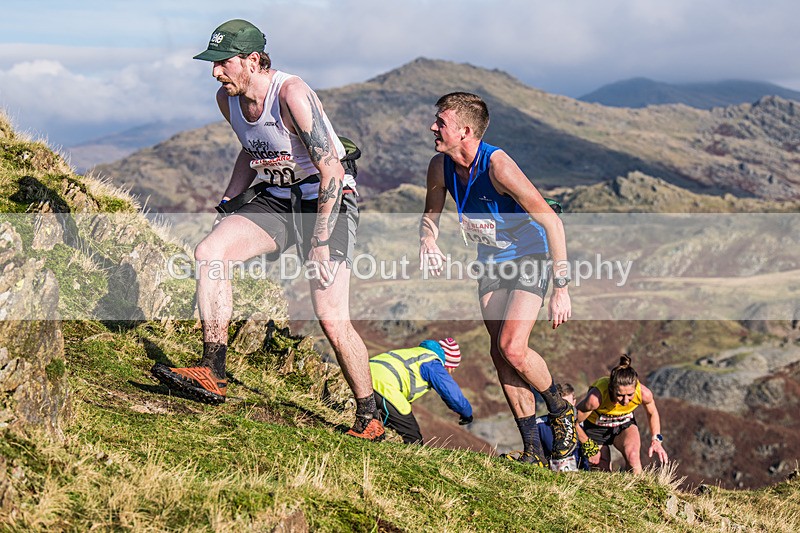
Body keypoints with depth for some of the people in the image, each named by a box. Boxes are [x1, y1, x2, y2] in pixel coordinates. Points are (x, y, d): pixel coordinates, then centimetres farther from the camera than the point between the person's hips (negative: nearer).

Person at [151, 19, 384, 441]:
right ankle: (212, 374, -15)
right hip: (273, 199, 7)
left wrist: (320, 242, -26)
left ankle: (369, 421, 5)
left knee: (333, 321, -14)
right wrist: (227, 202, 12)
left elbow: (331, 171, -24)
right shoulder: (227, 99, 0)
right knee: (208, 253, -19)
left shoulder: (292, 94, -24)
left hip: (326, 202, -7)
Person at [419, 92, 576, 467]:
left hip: (529, 257, -7)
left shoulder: (498, 166, -31)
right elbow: (431, 215, 9)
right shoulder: (440, 166, -11)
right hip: (491, 261, 7)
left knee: (512, 348, -19)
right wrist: (428, 241, -16)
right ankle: (532, 451, 11)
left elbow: (552, 222, -29)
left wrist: (561, 289, -30)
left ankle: (561, 411, 10)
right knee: (500, 353, 1)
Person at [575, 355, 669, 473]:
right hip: (596, 427, -1)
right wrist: (588, 446, -10)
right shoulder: (596, 398, -39)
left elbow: (652, 413, -2)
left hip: (625, 424, 1)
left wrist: (656, 440, -10)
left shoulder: (644, 393, -29)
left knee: (633, 455, -29)